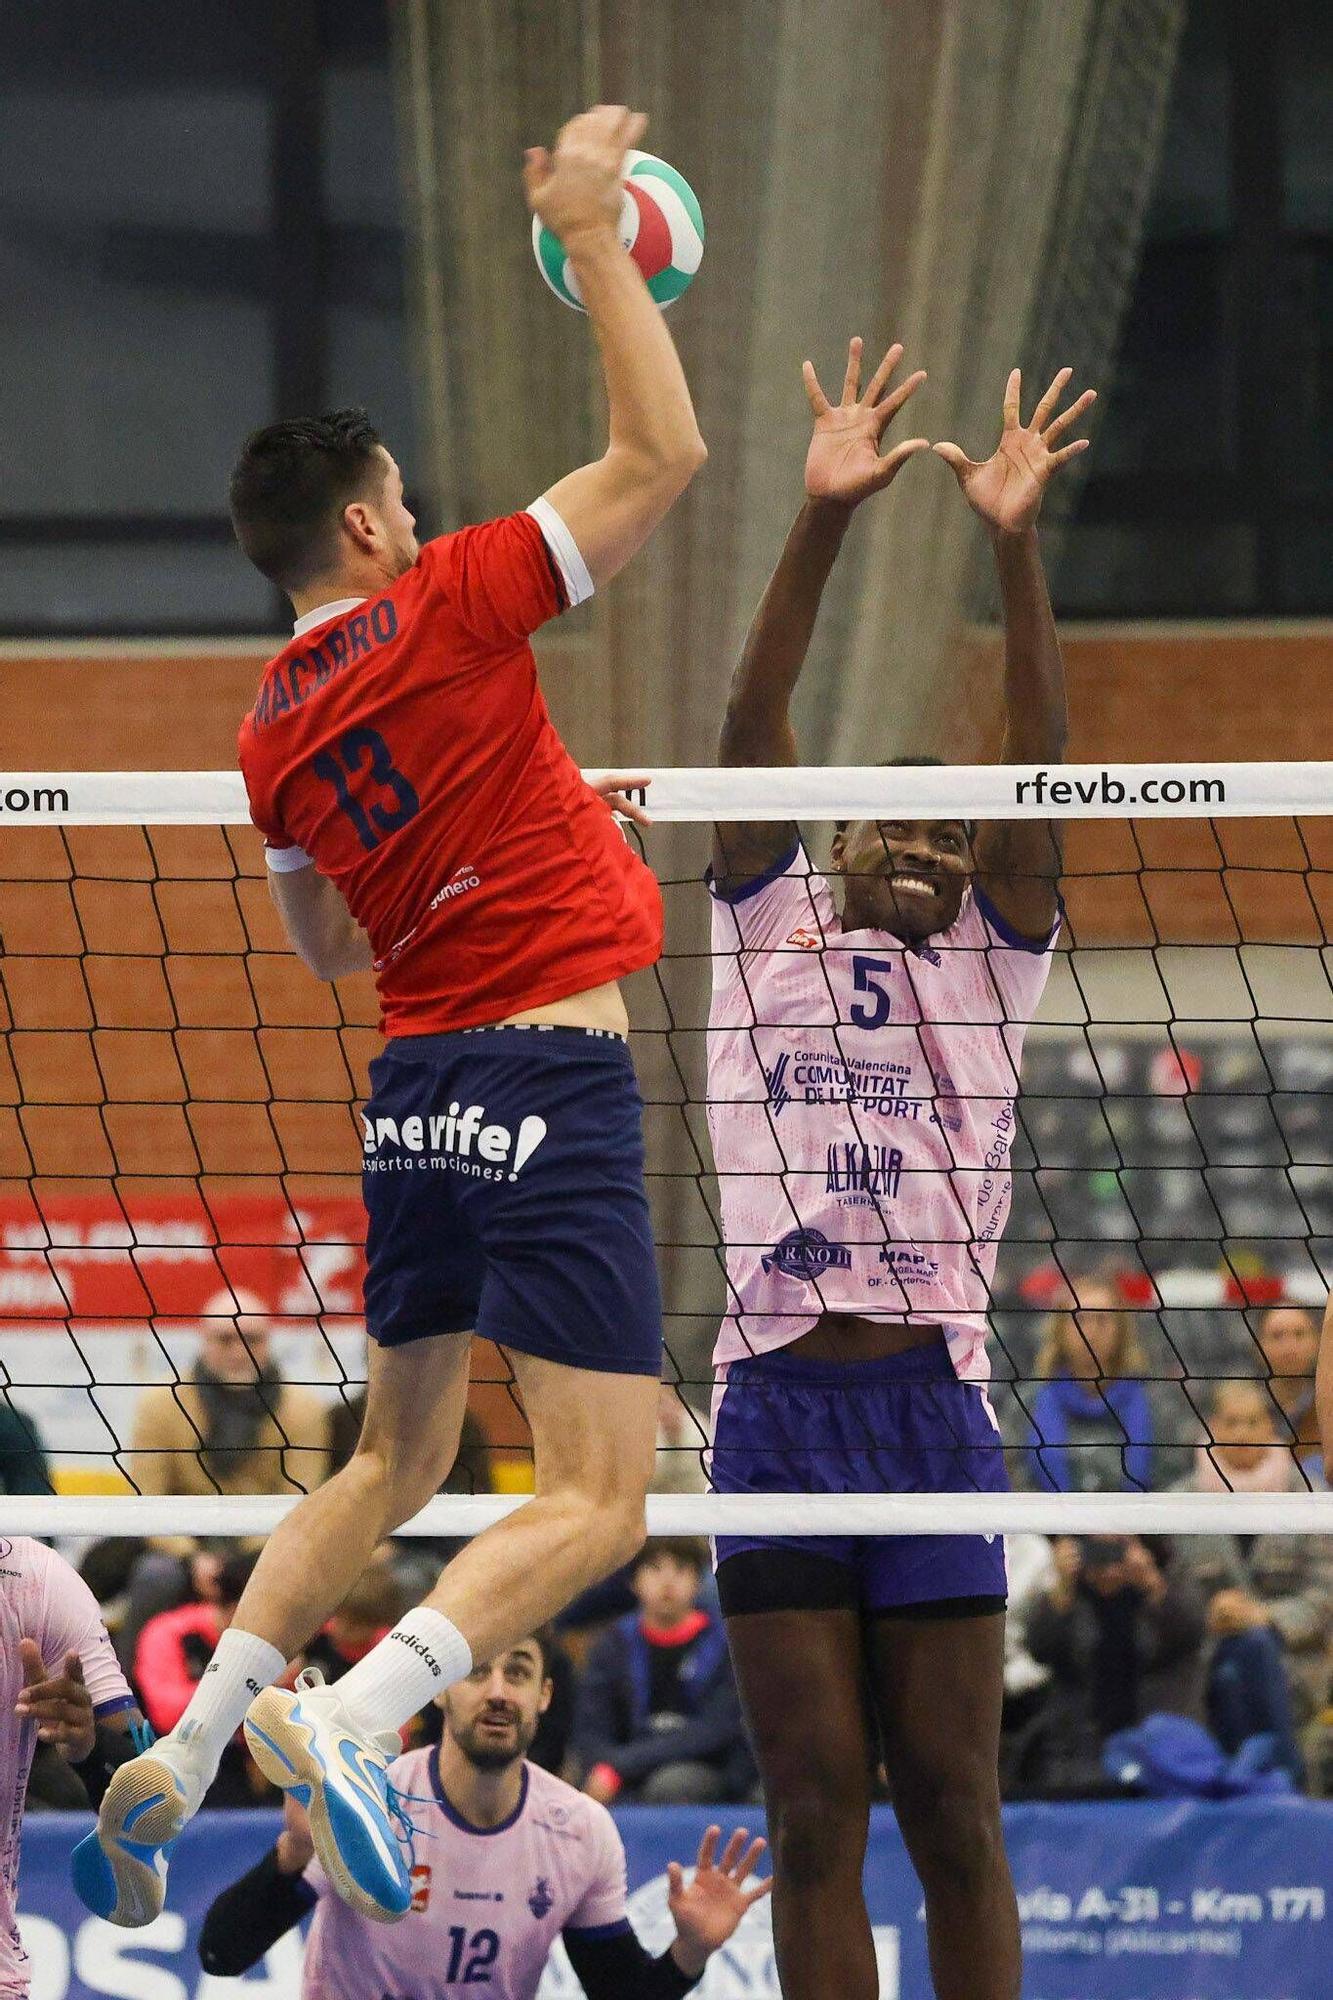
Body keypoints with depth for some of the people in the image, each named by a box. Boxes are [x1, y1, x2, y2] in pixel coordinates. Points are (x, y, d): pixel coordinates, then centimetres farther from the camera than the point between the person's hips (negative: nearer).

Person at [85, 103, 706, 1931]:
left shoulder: (271, 731, 12)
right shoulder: (441, 611, -7)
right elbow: (663, 454, -6)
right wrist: (589, 234, -1)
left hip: (416, 1091, 7)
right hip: (546, 1076, -7)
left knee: (396, 1460, 23)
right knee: (597, 1505, -9)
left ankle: (190, 1744, 12)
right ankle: (350, 1720, -28)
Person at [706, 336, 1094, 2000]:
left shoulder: (988, 970, 13)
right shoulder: (768, 935, 13)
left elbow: (1038, 774, 1)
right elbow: (751, 732, 2)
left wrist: (1015, 545, -9)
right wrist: (822, 518, -9)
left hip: (931, 1403, 0)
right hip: (776, 1403, 0)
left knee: (952, 1810, 0)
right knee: (814, 1807, -1)